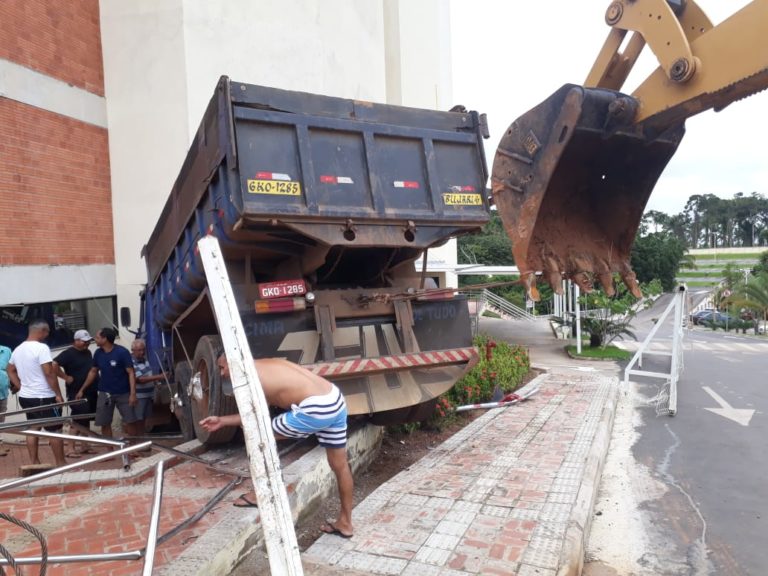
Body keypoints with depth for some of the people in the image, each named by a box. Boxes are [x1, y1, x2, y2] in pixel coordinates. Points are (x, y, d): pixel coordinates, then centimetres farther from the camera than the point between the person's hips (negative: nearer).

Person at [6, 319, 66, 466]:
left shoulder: (18, 349, 9)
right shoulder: (42, 348, -19)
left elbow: (10, 371, 18)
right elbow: (49, 373, -22)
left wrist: (21, 388, 16)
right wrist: (58, 394, -15)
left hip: (25, 397, 8)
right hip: (43, 397, -8)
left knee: (33, 429, 15)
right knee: (55, 430, 0)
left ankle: (34, 463, 20)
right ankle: (61, 463, 5)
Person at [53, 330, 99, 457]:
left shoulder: (88, 352, 12)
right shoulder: (69, 353, -12)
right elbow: (54, 366, -23)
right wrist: (66, 377, -18)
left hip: (90, 392, 8)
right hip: (76, 393, -8)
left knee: (86, 420, 14)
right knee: (77, 421, -4)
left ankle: (84, 446, 23)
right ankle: (72, 449, 4)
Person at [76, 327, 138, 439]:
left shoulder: (122, 352, -15)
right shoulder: (98, 353, 1)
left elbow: (130, 373, -15)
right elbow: (93, 372, 14)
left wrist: (133, 393, -21)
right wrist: (82, 390, 13)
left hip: (123, 393, -4)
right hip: (105, 393, 5)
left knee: (130, 422, -2)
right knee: (105, 424, 7)